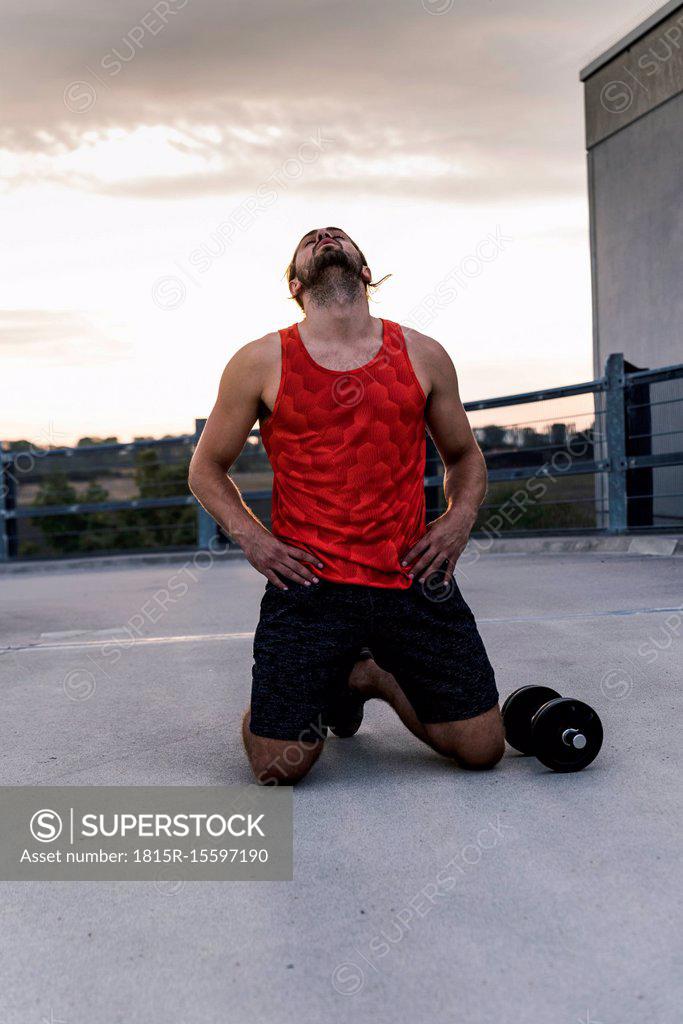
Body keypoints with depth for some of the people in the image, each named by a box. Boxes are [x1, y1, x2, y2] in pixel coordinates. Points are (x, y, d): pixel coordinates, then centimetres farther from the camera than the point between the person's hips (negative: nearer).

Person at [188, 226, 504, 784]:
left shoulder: (424, 356, 7)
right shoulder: (261, 363, 2)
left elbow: (464, 455, 20)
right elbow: (207, 468, 12)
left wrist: (460, 518, 1)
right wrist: (251, 537, -4)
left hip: (411, 575, 2)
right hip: (307, 578, -2)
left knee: (482, 747, 1)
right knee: (280, 765, -8)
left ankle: (375, 677, 30)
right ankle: (310, 689, 28)